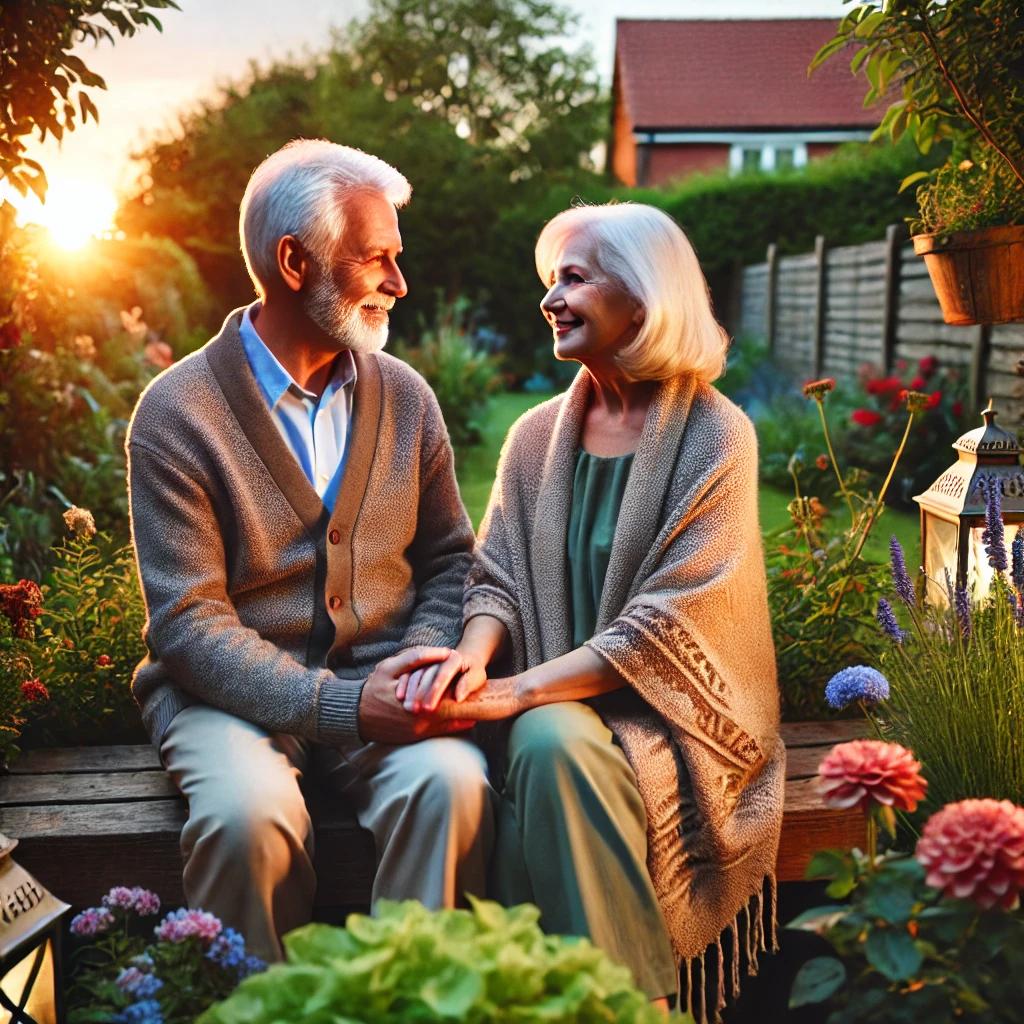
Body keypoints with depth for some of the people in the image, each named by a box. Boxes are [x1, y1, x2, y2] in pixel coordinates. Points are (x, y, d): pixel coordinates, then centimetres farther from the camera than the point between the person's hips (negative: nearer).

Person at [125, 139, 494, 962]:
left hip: (376, 679, 3)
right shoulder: (176, 413, -7)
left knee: (451, 782, -28)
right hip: (232, 691, -2)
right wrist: (338, 705, -22)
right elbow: (189, 623, -12)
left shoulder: (406, 396, 7)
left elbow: (449, 561, 11)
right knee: (250, 811, -32)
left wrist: (421, 666, -10)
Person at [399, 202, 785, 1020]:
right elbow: (497, 577, 8)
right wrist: (475, 653, -16)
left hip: (666, 709, -4)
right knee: (543, 748, -29)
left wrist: (520, 690, -23)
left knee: (553, 745, -32)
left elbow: (667, 623, -15)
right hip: (558, 700, 4)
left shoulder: (713, 438, -7)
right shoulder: (538, 435, 10)